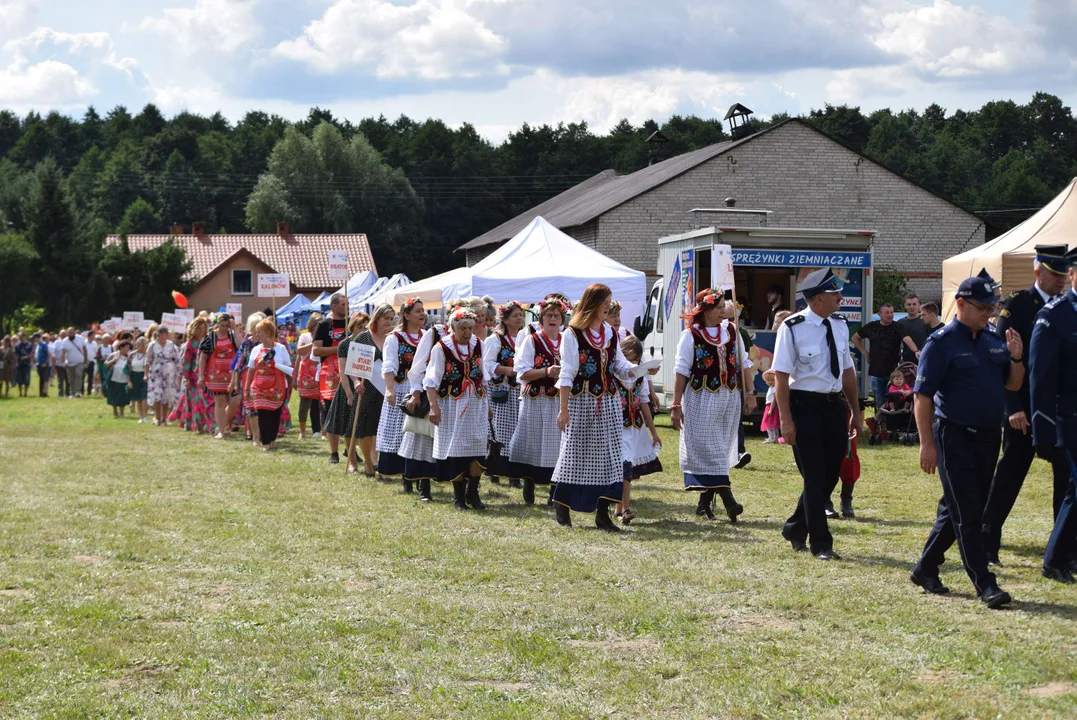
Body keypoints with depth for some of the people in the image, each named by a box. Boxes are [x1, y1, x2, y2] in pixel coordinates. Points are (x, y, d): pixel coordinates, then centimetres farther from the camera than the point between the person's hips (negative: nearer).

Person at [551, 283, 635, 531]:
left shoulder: (611, 333, 11)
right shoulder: (573, 334, -7)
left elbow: (621, 367, 11)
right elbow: (567, 374, -10)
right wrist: (563, 409, -13)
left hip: (608, 403, 5)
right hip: (581, 402, -5)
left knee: (610, 456, -1)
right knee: (576, 454, 2)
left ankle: (602, 513, 1)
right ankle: (562, 507, 18)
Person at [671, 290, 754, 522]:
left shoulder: (731, 331, 8)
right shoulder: (691, 335, -5)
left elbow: (744, 363, 14)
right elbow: (682, 371, -7)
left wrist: (749, 394, 8)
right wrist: (676, 405, -10)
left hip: (729, 398, 5)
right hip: (701, 399, -5)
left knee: (721, 450, 6)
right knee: (709, 449, -9)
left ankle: (704, 503, 13)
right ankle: (727, 499, -14)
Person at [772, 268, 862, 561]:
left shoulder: (840, 325, 7)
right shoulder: (793, 328, -13)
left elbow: (847, 370, 15)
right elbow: (781, 376, -13)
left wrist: (855, 411, 16)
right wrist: (786, 420, -17)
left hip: (835, 405, 6)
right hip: (805, 405, -6)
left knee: (830, 475, 11)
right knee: (815, 477, -2)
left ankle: (795, 529, 30)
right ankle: (820, 544, 8)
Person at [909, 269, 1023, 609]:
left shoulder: (995, 339, 10)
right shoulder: (942, 343, -10)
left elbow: (1013, 384, 16)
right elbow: (923, 396, -11)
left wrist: (1016, 358, -4)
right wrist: (927, 444, -16)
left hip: (988, 436, 7)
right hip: (954, 437, -7)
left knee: (956, 508, 13)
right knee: (967, 513, -6)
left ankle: (926, 569, 24)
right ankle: (984, 584, -5)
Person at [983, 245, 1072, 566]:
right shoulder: (1017, 304, -5)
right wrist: (1013, 407, -15)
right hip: (1025, 408, -4)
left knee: (1067, 478, 4)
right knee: (1009, 478, 2)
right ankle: (988, 546, 12)